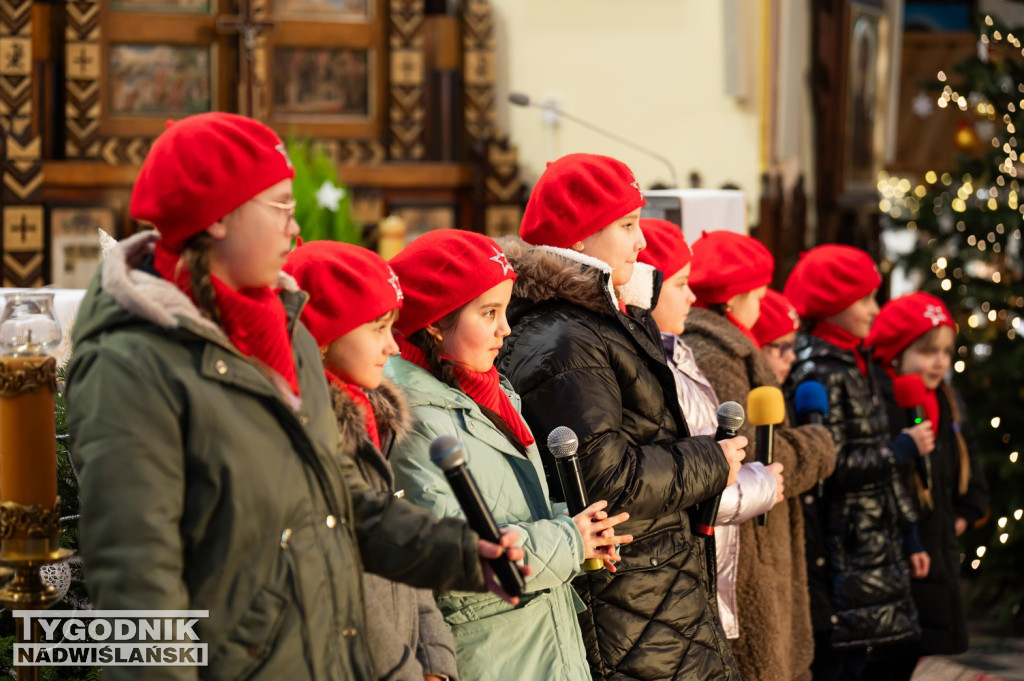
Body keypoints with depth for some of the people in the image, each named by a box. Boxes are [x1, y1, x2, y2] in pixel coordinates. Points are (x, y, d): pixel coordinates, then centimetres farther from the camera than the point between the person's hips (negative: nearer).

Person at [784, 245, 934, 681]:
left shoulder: (855, 365, 16)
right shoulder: (818, 374, -14)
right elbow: (832, 467, -20)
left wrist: (907, 537, 18)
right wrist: (903, 449, -10)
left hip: (874, 543, 9)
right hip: (841, 546, -9)